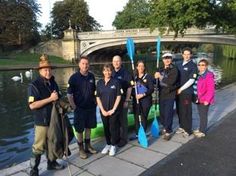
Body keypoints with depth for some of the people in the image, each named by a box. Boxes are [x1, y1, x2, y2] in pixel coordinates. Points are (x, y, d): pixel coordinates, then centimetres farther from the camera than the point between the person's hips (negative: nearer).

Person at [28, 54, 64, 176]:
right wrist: (50, 99, -23)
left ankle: (51, 163, 38)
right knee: (39, 147, 1)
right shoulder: (34, 85, -14)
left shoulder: (53, 83, 7)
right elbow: (32, 105, -23)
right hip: (42, 121, -6)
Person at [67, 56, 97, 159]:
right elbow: (69, 94, -10)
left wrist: (95, 102, 8)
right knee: (80, 129, 7)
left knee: (89, 127, 16)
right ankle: (81, 149, 23)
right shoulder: (74, 77, -12)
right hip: (80, 108, -4)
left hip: (91, 107, 5)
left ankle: (88, 146, 33)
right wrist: (74, 107, -12)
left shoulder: (91, 76, 2)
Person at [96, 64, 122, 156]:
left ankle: (113, 146, 22)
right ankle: (108, 144, 30)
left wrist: (113, 109, -11)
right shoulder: (99, 83, 1)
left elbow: (118, 96, -7)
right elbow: (98, 97, 2)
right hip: (103, 110, 3)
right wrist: (102, 110, -6)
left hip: (114, 110, -2)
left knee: (113, 128, 5)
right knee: (106, 128, 12)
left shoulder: (115, 82, -6)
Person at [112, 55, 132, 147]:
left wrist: (126, 100, -12)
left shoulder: (125, 73, -5)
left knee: (123, 119, 4)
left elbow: (129, 87, -7)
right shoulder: (111, 73, 9)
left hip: (122, 100, -4)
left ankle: (123, 138, 17)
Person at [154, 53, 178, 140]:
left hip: (170, 94, -5)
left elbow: (171, 81, -20)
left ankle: (168, 131, 7)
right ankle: (165, 127, 32)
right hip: (161, 94, 5)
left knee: (168, 113, -5)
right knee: (162, 112, 11)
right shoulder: (160, 69, 11)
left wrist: (161, 77, -15)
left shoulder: (174, 69, -7)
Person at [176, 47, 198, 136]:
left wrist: (181, 89, -11)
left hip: (187, 92, -5)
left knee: (187, 111, 1)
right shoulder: (179, 65, 13)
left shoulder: (193, 65, -5)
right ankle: (182, 127, 28)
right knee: (179, 110, 12)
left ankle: (188, 130, 13)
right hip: (178, 91, 6)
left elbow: (191, 80, -11)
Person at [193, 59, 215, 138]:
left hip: (205, 100, -7)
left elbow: (211, 89, -18)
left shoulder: (209, 75, -16)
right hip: (199, 99, 7)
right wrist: (197, 97, 10)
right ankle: (201, 129, 30)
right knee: (201, 115, 17)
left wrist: (207, 100, -20)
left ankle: (202, 132, 16)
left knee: (203, 115, 4)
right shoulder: (198, 75, 7)